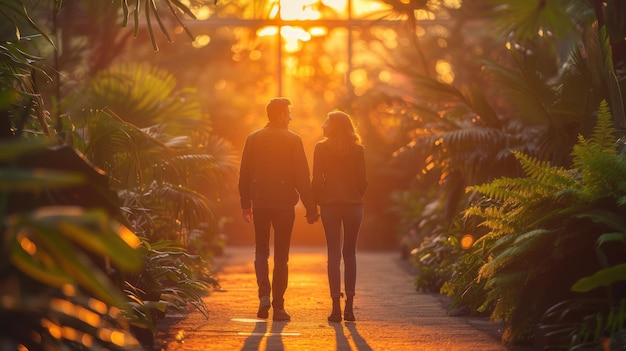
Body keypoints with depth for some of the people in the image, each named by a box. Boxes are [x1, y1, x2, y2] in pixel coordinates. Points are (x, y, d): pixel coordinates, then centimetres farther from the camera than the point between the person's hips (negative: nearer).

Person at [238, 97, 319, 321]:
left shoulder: (253, 139, 4)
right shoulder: (293, 140, -4)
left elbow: (244, 174, 6)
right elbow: (302, 177, -7)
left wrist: (245, 204, 13)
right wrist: (310, 208, -3)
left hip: (260, 203, 2)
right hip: (284, 203, -2)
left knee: (261, 251, 13)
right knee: (281, 256, 6)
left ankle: (264, 294, -8)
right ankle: (278, 306, 7)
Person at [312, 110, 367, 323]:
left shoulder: (322, 148, -3)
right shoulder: (358, 149, 1)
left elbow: (317, 180, -5)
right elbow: (363, 180, 1)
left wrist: (318, 202, 7)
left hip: (330, 205, -1)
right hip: (353, 204, 1)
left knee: (334, 255, 1)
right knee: (350, 253, 11)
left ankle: (336, 307, -4)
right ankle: (349, 305, 5)